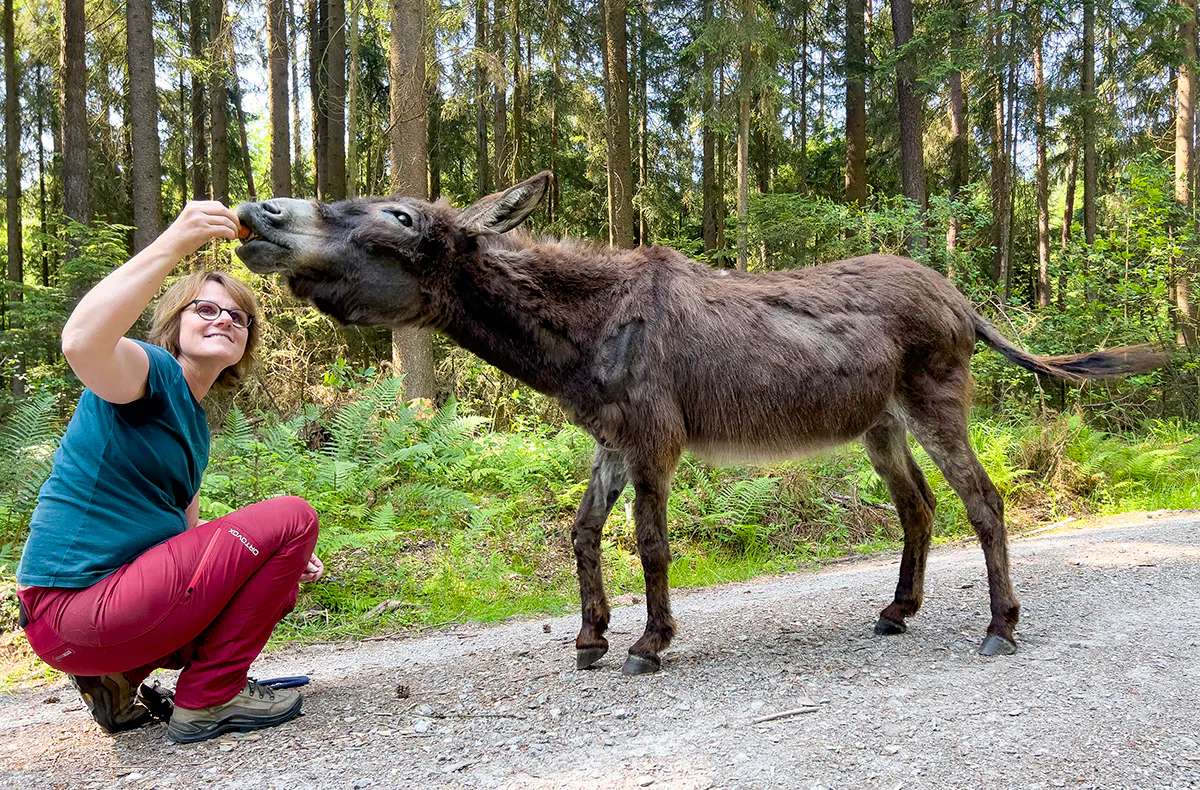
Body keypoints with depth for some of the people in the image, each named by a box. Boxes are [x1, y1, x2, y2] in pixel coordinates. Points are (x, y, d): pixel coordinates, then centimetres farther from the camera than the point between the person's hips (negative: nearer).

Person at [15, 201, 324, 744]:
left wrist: (282, 564, 6)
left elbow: (187, 530, 17)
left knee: (272, 590, 23)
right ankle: (208, 700, -5)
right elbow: (82, 344, -34)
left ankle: (118, 680, 11)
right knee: (293, 518, -13)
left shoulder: (194, 424, 17)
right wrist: (173, 245, -38)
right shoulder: (154, 371, -9)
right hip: (74, 610, -9)